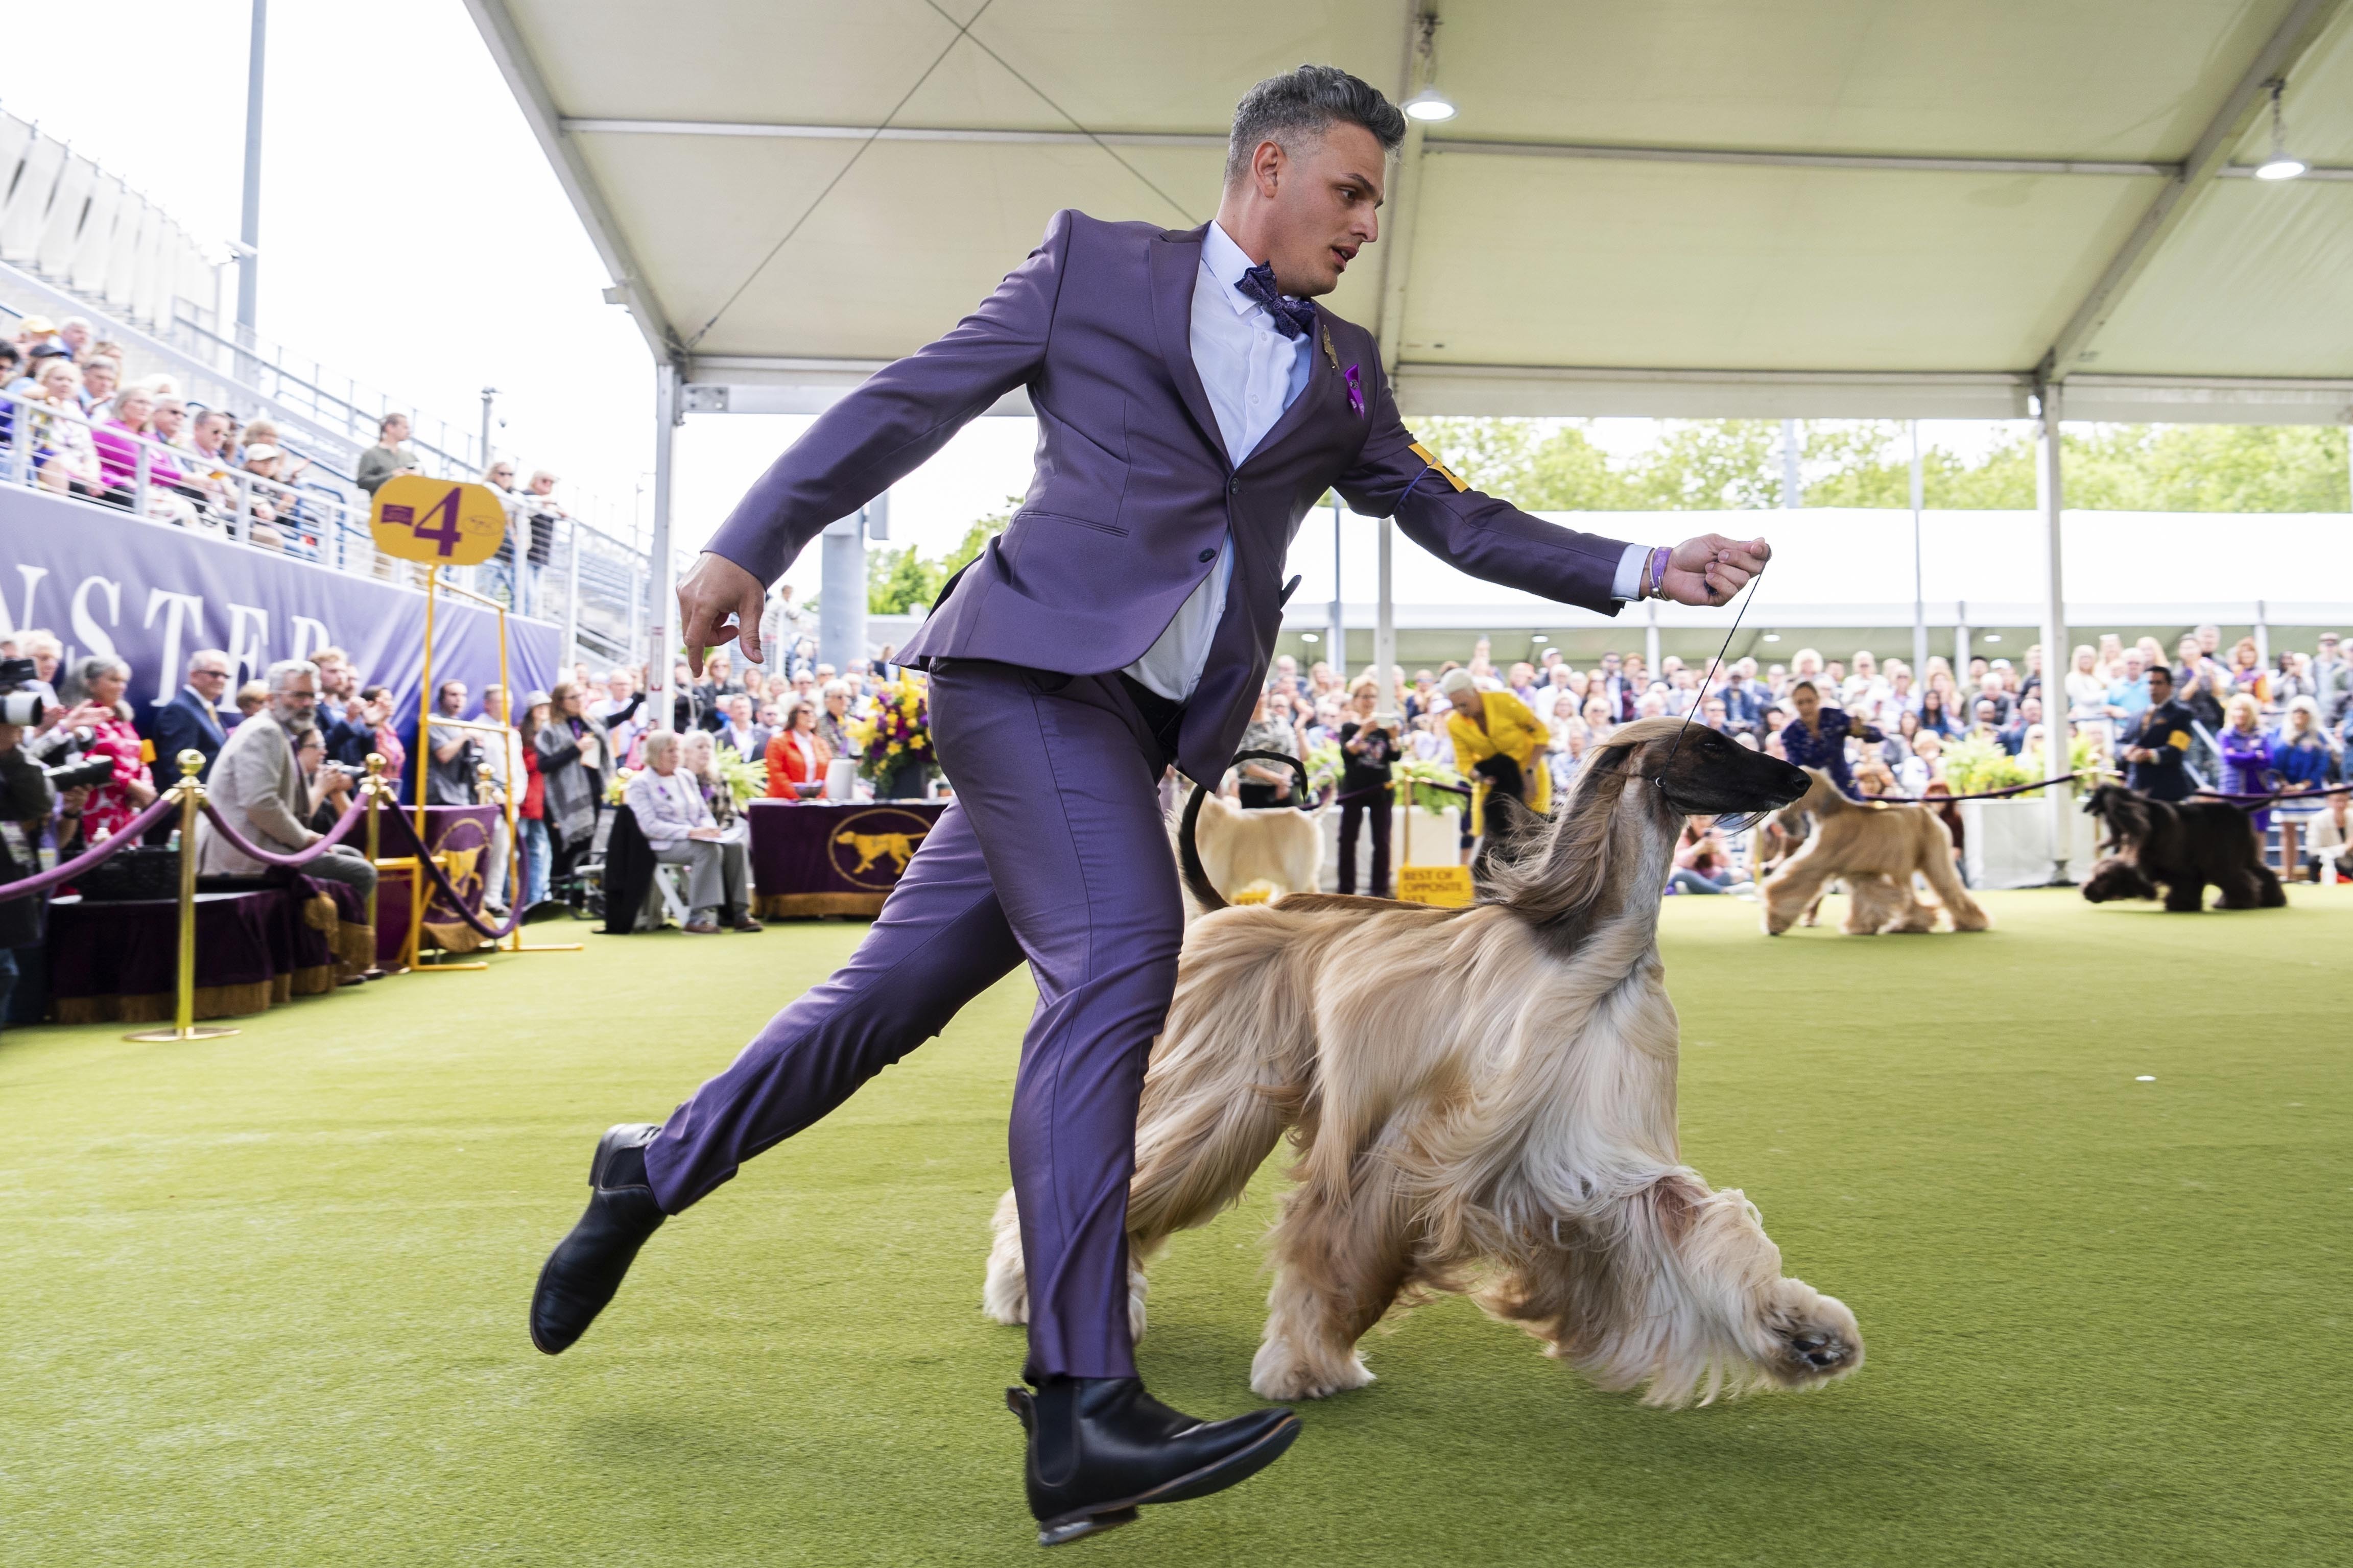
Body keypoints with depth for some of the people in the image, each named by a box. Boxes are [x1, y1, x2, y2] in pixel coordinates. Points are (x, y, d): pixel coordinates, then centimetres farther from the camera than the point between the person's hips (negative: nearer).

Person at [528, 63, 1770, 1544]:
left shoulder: (1344, 369, 20)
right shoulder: (1093, 263, 8)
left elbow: (1451, 517, 18)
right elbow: (909, 402, 5)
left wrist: (1644, 570, 8)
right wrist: (752, 542, -1)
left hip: (1142, 718, 5)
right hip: (1035, 661, -5)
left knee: (899, 988, 9)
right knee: (1119, 953, -22)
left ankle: (653, 1173, 30)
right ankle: (1085, 1404, -17)